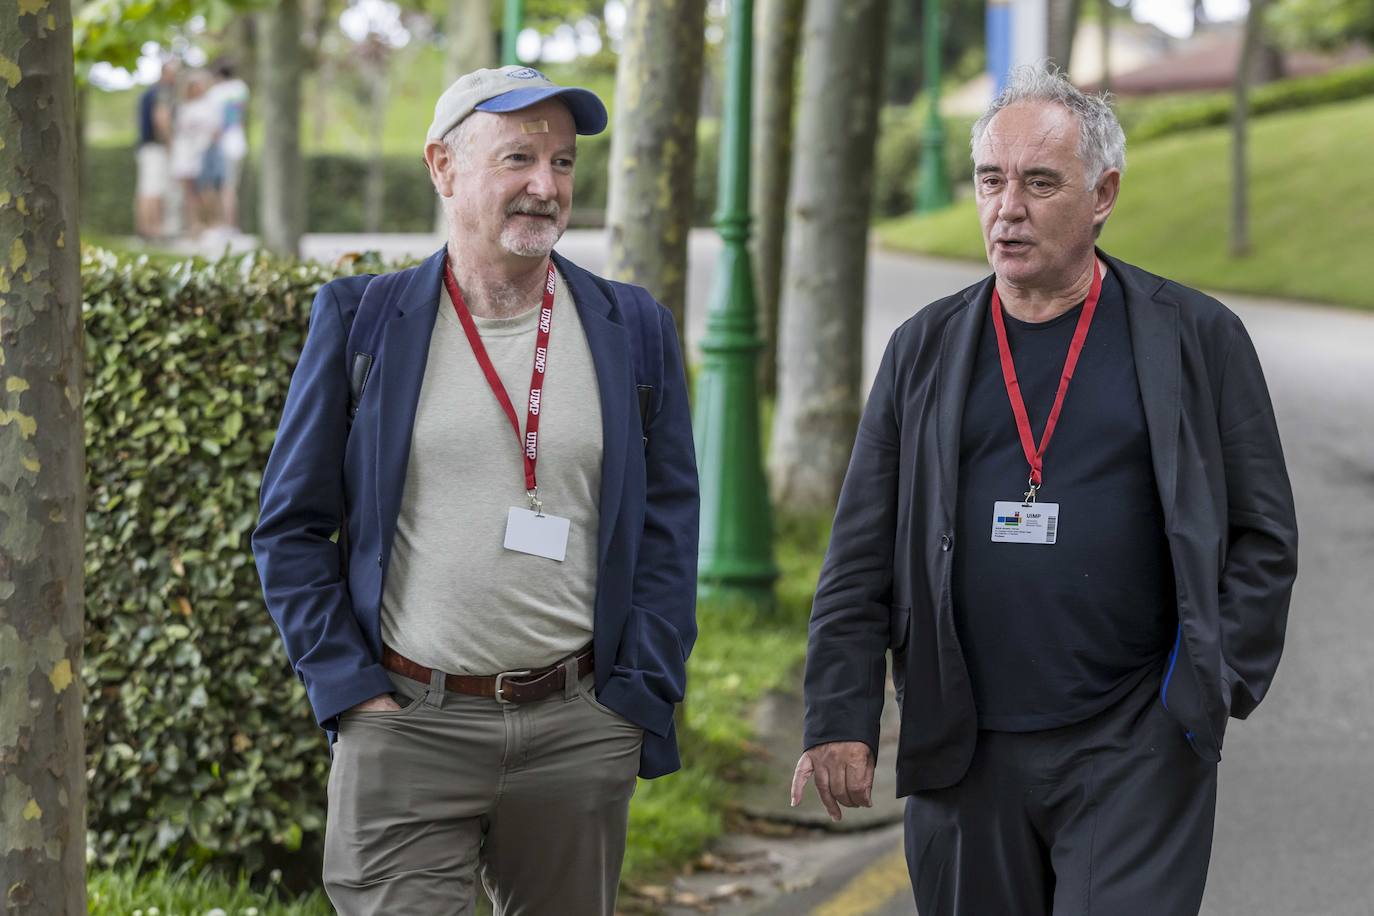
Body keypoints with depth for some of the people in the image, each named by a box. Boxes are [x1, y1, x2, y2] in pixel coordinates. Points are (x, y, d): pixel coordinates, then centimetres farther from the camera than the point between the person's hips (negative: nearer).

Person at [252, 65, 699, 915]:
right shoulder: (359, 319, 3)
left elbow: (669, 531, 8)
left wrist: (636, 702, -1)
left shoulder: (635, 329, 8)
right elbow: (291, 526, 5)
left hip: (577, 732, 2)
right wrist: (348, 686, -4)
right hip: (407, 731, -2)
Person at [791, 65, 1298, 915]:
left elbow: (1263, 535, 5)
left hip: (1136, 749, -3)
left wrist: (1220, 685, -5)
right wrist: (840, 720, 0)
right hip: (962, 754, 3)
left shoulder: (1196, 336, 3)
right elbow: (862, 557, 7)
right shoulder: (924, 349, 9)